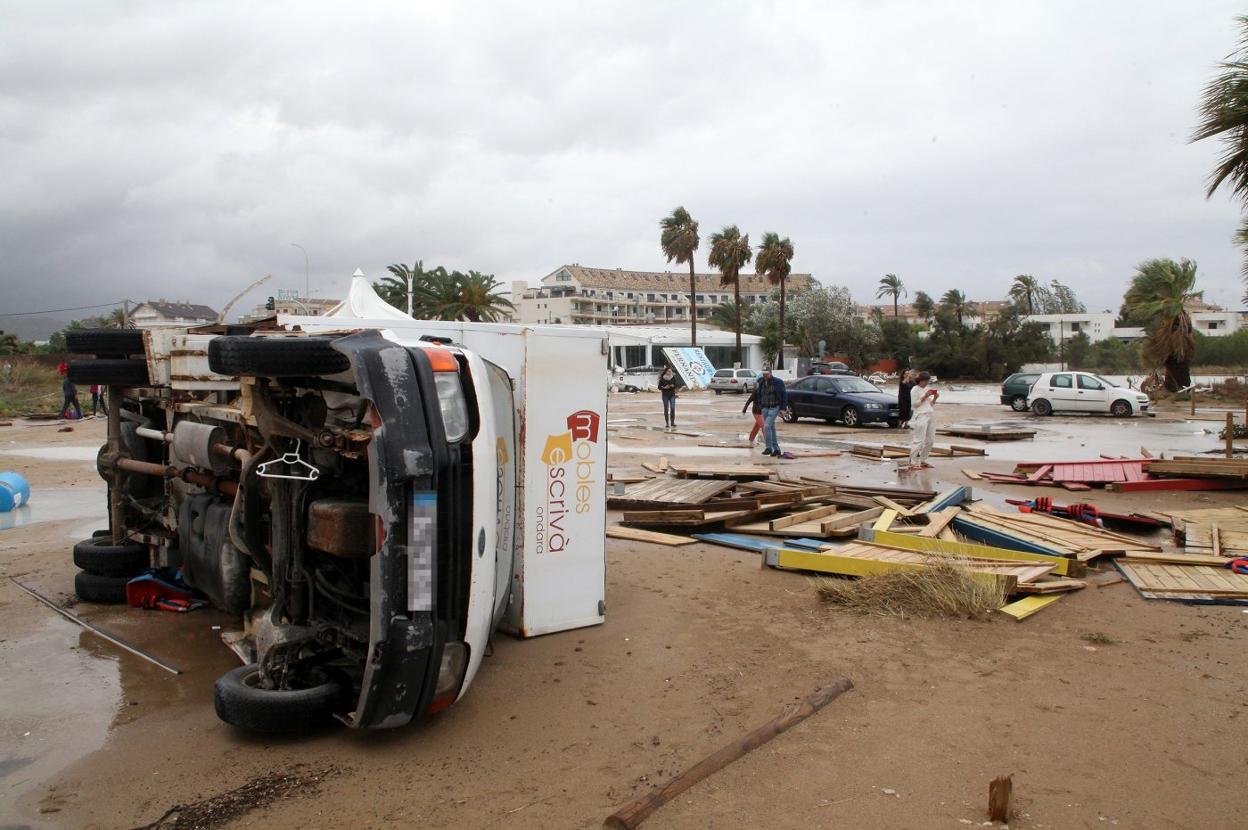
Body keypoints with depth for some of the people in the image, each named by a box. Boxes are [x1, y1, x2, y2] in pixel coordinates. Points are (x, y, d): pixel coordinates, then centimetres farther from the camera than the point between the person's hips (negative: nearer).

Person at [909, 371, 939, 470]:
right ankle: (913, 462, -8)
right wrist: (925, 397, -14)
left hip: (931, 415, 8)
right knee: (919, 440, -11)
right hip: (920, 416, -8)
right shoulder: (915, 390, -4)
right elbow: (914, 404, -10)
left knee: (930, 440, 9)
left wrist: (935, 398, 3)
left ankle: (922, 460, 20)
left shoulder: (927, 389, 19)